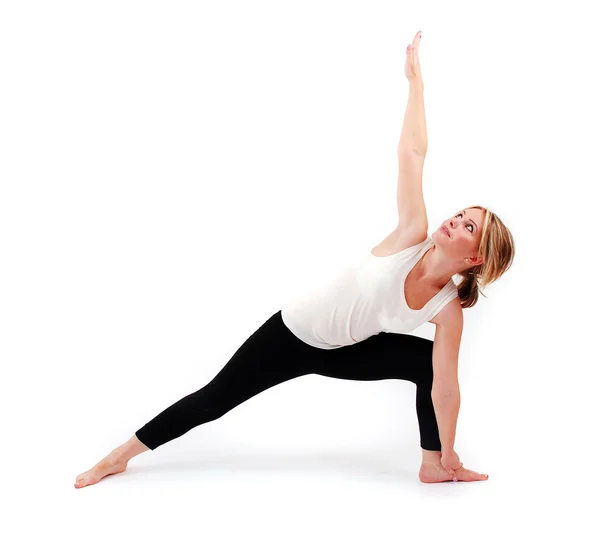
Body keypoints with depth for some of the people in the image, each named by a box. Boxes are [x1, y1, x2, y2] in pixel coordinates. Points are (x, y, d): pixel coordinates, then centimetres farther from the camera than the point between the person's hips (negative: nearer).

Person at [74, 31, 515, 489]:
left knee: (429, 362, -13)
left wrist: (449, 455, -8)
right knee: (214, 399, 3)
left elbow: (446, 387, -12)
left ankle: (433, 466, 6)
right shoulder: (413, 237, -25)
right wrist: (415, 77, -17)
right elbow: (411, 153, -22)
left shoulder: (448, 310, -19)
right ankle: (121, 455, 21)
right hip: (295, 331, -2)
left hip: (342, 351, 3)